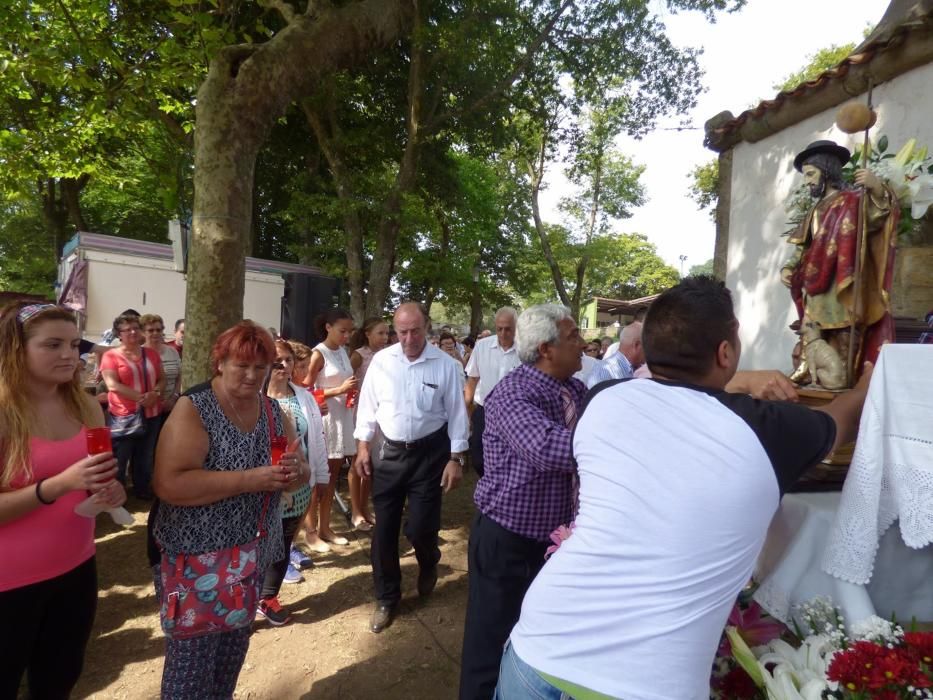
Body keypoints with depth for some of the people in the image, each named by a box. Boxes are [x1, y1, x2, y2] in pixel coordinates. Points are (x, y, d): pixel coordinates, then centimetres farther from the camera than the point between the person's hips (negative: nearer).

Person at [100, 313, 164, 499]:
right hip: (123, 416, -4)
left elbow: (162, 379, 11)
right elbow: (112, 385, -15)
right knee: (119, 460, 3)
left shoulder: (151, 354, 8)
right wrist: (141, 397, -20)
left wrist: (155, 393, -10)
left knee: (145, 458, 16)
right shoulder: (111, 356, -5)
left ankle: (142, 489, 31)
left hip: (151, 415, 4)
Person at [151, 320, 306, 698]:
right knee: (192, 660, 10)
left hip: (253, 558, 6)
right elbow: (169, 484, -26)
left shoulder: (272, 410, 1)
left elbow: (300, 472, 6)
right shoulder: (193, 409, -16)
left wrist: (295, 471, -17)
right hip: (195, 559, -5)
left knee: (234, 650, 21)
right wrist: (251, 479, -30)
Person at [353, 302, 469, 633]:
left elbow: (456, 413, -5)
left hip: (429, 453, -2)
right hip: (388, 452, 2)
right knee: (384, 529, 9)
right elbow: (368, 405, 5)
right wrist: (363, 446, 3)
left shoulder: (445, 365, -9)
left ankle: (428, 562, 39)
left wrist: (456, 458, -6)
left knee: (419, 528, 0)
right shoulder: (381, 361, -3)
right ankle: (386, 598, 30)